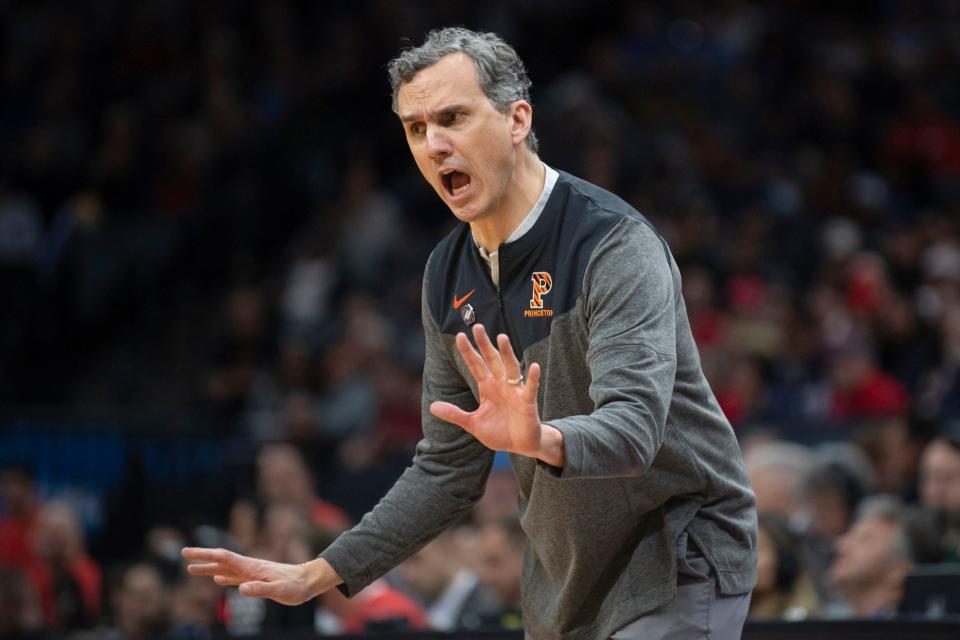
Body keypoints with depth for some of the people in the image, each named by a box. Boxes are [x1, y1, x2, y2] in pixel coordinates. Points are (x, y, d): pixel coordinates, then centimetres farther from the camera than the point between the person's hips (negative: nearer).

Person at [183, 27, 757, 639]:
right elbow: (448, 471, 10)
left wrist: (544, 440, -52)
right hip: (565, 584, 7)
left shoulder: (616, 245, -19)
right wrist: (319, 575, 5)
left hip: (676, 565, -7)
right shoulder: (449, 276, 4)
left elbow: (634, 426, -32)